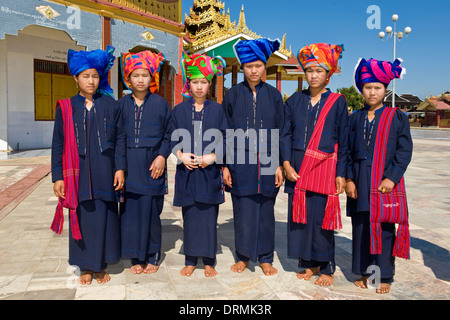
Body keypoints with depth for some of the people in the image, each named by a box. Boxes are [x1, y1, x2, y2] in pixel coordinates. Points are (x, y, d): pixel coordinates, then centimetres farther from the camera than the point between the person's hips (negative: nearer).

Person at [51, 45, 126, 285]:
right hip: (79, 173, 0)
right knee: (82, 217, 5)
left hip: (104, 173, 0)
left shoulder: (111, 105, 4)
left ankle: (101, 266, 20)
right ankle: (87, 267, 20)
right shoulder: (66, 107, 3)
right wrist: (57, 177, -1)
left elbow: (120, 139, 3)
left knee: (104, 217, 5)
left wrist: (120, 168, -4)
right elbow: (58, 144, 3)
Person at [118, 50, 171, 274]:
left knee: (152, 212, 3)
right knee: (131, 212, 3)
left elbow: (169, 134, 4)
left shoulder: (160, 104, 3)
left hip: (152, 167, -2)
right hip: (129, 167, 2)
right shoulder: (122, 105, 7)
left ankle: (152, 258, 19)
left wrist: (162, 156, -9)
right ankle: (137, 258, 18)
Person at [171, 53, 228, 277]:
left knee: (209, 215, 3)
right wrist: (181, 154, -11)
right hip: (187, 170, 1)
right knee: (190, 215, 6)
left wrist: (213, 156, -13)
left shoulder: (217, 110, 5)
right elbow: (173, 139, 7)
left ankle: (208, 261, 17)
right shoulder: (179, 110, 7)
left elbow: (224, 139, 2)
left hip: (210, 170, 0)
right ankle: (190, 260, 19)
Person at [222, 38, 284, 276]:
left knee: (265, 210, 8)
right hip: (240, 162, -1)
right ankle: (243, 256, 21)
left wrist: (280, 165, -2)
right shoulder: (233, 95, 3)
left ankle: (265, 258, 22)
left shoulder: (273, 95, 5)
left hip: (267, 162, 1)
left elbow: (281, 131, 5)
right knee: (243, 211, 4)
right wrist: (225, 165, -3)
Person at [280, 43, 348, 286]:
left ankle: (326, 268, 17)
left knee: (322, 217, 0)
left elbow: (343, 140, 1)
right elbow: (285, 134, 6)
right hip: (297, 168, 3)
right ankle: (309, 264, 22)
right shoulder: (295, 100, 9)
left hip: (324, 167, -2)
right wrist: (286, 164, -6)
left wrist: (341, 173, -4)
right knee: (300, 214, 6)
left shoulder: (337, 102, 3)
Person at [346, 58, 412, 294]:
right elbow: (347, 150, 8)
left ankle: (385, 277, 15)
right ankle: (363, 272, 22)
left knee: (384, 229, 2)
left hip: (386, 183, -3)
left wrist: (392, 177, -13)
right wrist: (348, 179, -2)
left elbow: (405, 150, -3)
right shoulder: (355, 118, 9)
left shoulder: (397, 118, 2)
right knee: (360, 228, 8)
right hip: (360, 183, 3)